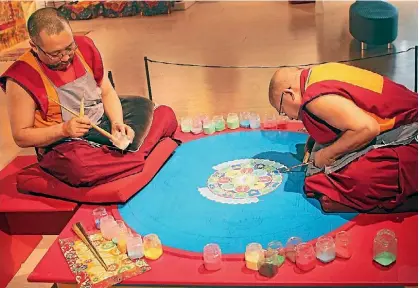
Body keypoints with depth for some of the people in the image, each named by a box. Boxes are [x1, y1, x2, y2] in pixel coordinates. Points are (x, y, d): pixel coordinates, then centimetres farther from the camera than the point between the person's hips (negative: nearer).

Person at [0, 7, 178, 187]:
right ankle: (142, 159, -21)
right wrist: (63, 129, -27)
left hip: (103, 121, 6)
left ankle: (128, 153, -23)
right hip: (61, 142, -5)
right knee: (78, 163, -42)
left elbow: (107, 92, 5)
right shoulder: (21, 78, -18)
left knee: (166, 114, -2)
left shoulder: (84, 47, -5)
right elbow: (21, 136, -11)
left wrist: (117, 123, -15)